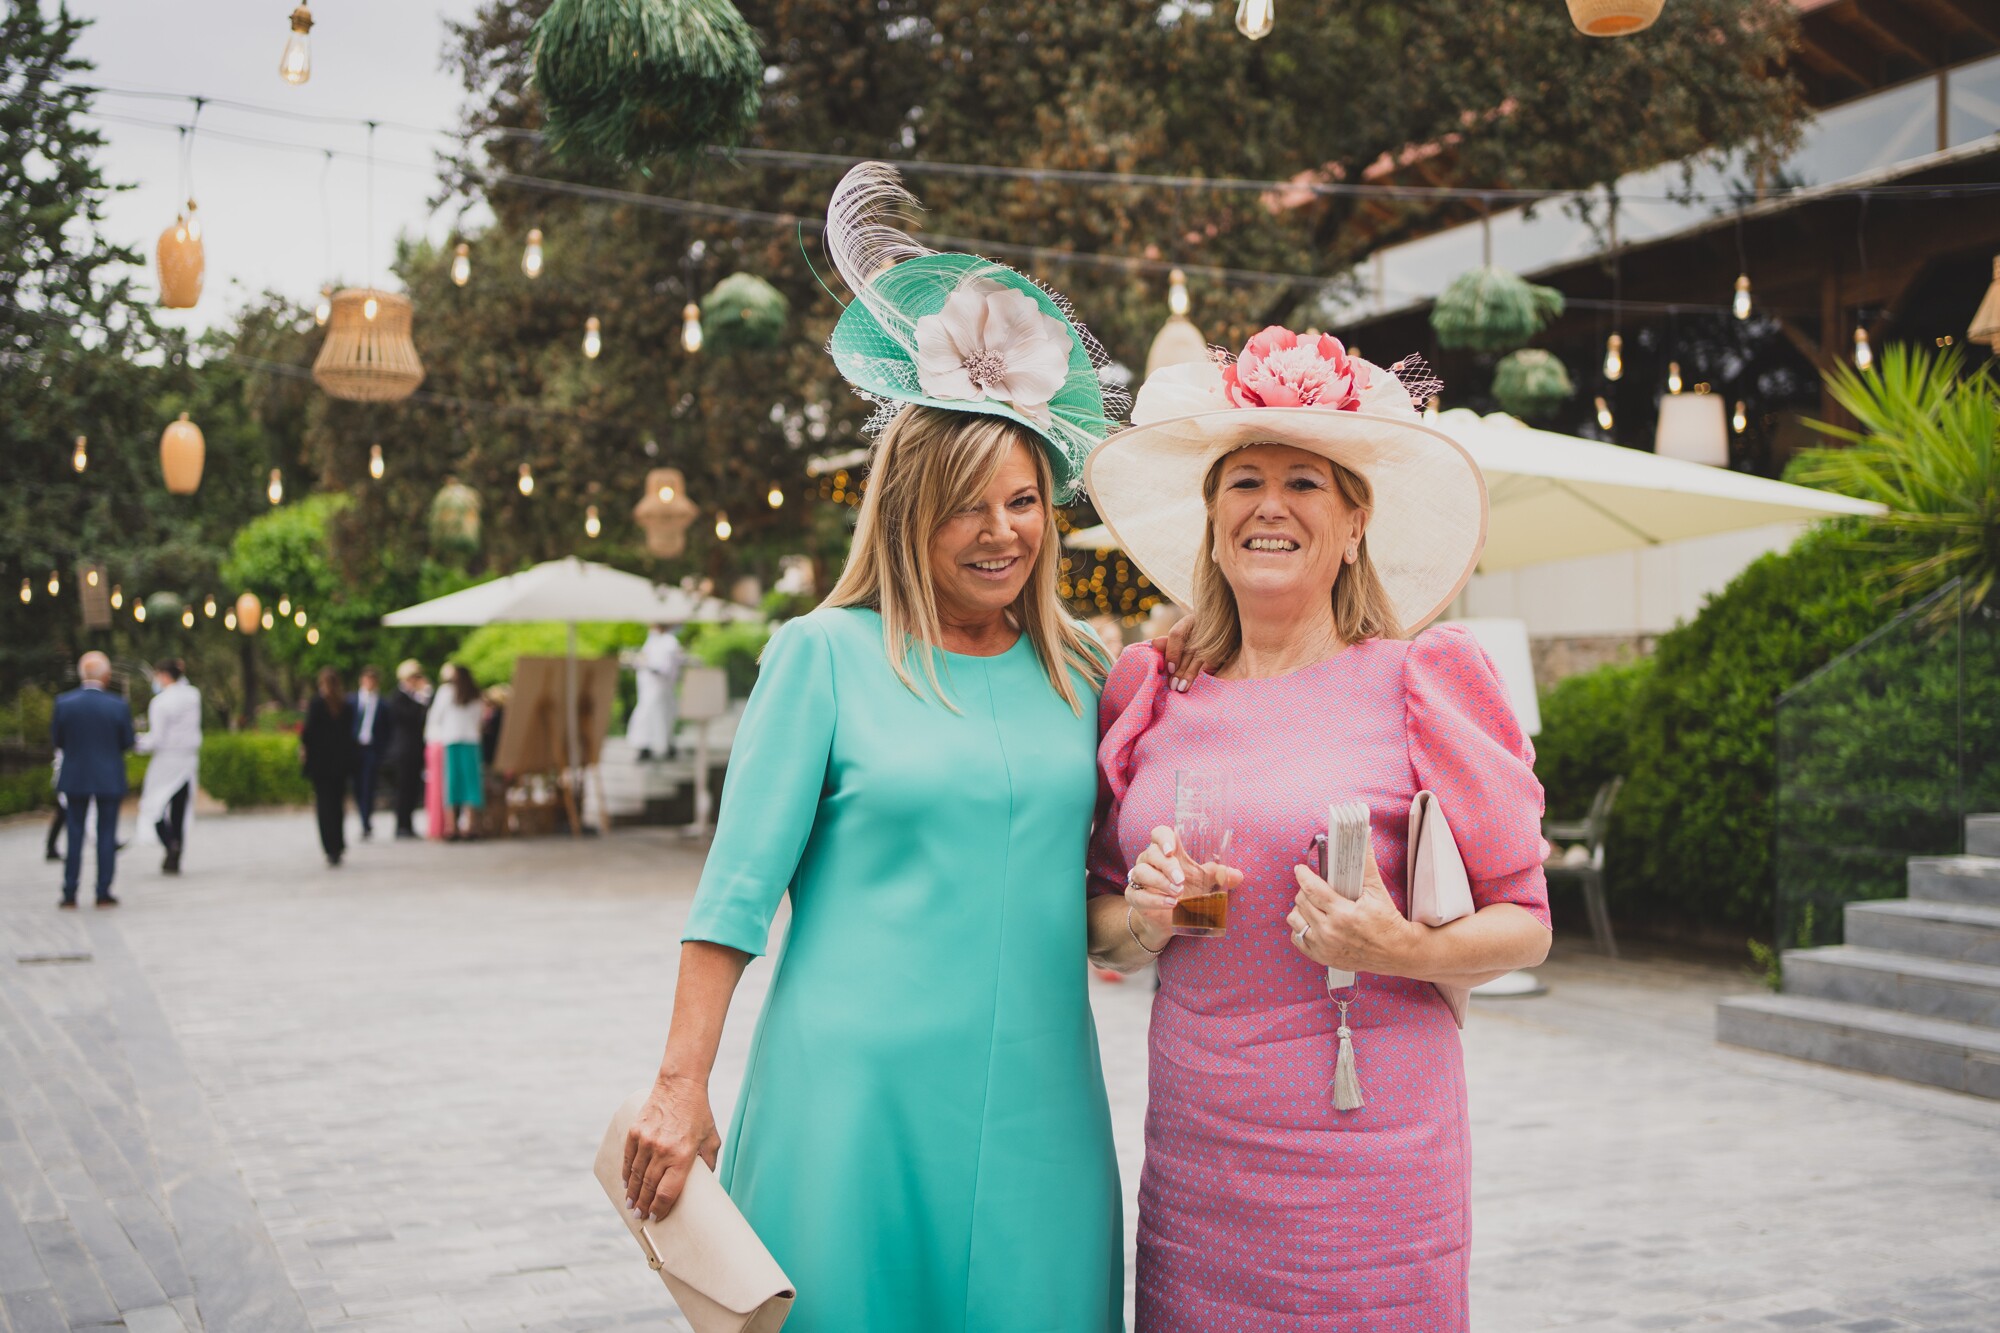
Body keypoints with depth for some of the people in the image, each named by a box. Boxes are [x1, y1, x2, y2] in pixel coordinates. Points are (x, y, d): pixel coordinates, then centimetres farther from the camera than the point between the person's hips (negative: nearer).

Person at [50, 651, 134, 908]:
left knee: (74, 833, 10)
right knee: (106, 834, 6)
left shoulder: (63, 702, -9)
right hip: (110, 778, -1)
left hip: (75, 778, 1)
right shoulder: (118, 706, -12)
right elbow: (127, 742, -3)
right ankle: (103, 892, 5)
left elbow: (56, 740, -1)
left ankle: (70, 893, 10)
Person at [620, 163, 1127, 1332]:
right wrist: (682, 1090, -6)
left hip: (1034, 1102, 4)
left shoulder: (1081, 672, 9)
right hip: (856, 1092, -3)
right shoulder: (826, 654, -2)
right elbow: (739, 888, -3)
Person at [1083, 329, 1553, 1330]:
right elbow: (1101, 925, 15)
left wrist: (1406, 950, -18)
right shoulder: (1154, 699, 8)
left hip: (1366, 1160, -3)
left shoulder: (1418, 681, -3)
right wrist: (1147, 919, -6)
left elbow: (1523, 923, 1)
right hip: (1192, 1158, 3)